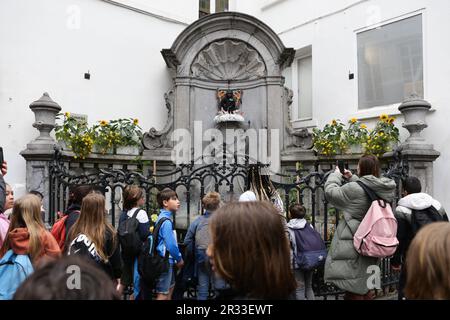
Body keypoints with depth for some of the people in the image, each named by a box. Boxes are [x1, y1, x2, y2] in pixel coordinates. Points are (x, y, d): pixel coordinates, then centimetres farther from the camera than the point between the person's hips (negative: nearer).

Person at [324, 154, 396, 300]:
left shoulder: (354, 189, -22)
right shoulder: (382, 188, -2)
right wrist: (351, 178, 19)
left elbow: (330, 191, -10)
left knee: (354, 292, 5)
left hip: (354, 245, -7)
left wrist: (336, 174, 6)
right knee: (365, 288, 23)